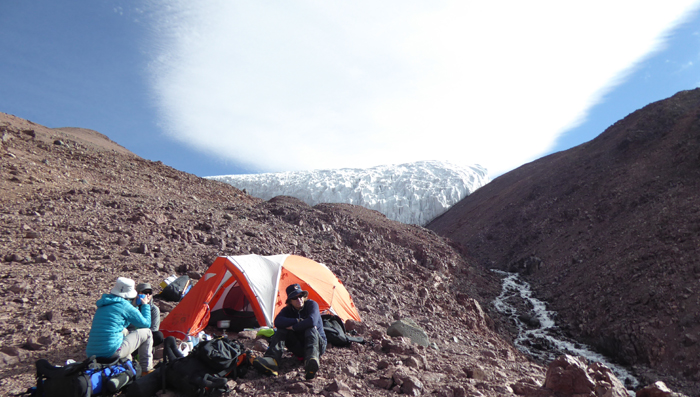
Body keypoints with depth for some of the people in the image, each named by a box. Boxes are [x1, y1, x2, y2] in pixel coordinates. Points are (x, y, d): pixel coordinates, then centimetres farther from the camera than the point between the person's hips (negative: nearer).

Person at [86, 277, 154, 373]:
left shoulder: (103, 304, 16)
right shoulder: (124, 305, -8)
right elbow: (146, 324, 2)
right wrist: (145, 305, 15)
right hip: (111, 352, -8)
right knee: (146, 332, 7)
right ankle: (146, 370, 13)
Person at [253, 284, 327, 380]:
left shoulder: (312, 304, -11)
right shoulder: (287, 310, 0)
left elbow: (312, 321, -32)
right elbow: (277, 322, -22)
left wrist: (293, 327, -19)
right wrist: (297, 321, -27)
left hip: (318, 344, -4)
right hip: (299, 348, 4)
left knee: (311, 329, -36)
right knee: (281, 330, -18)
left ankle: (311, 361, -65)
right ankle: (271, 360, -42)